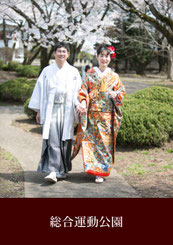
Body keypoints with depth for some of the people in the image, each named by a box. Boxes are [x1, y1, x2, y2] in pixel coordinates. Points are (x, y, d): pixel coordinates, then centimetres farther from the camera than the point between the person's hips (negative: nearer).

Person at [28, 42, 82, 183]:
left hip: (67, 110, 1)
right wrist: (39, 111, 4)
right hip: (51, 110, -1)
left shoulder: (74, 72, 8)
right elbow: (40, 90, 7)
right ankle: (53, 171, -14)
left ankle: (63, 170, 17)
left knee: (65, 140, 4)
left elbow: (78, 92, 6)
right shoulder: (47, 71, 7)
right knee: (53, 140, -10)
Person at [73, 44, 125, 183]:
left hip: (107, 114, 0)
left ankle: (101, 172, 3)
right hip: (92, 113, 0)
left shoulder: (114, 76, 11)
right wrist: (83, 102, -14)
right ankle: (92, 167, 10)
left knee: (105, 141, -2)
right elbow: (83, 90, 4)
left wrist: (116, 94, -11)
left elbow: (122, 90, 12)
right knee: (91, 140, -3)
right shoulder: (90, 74, 8)